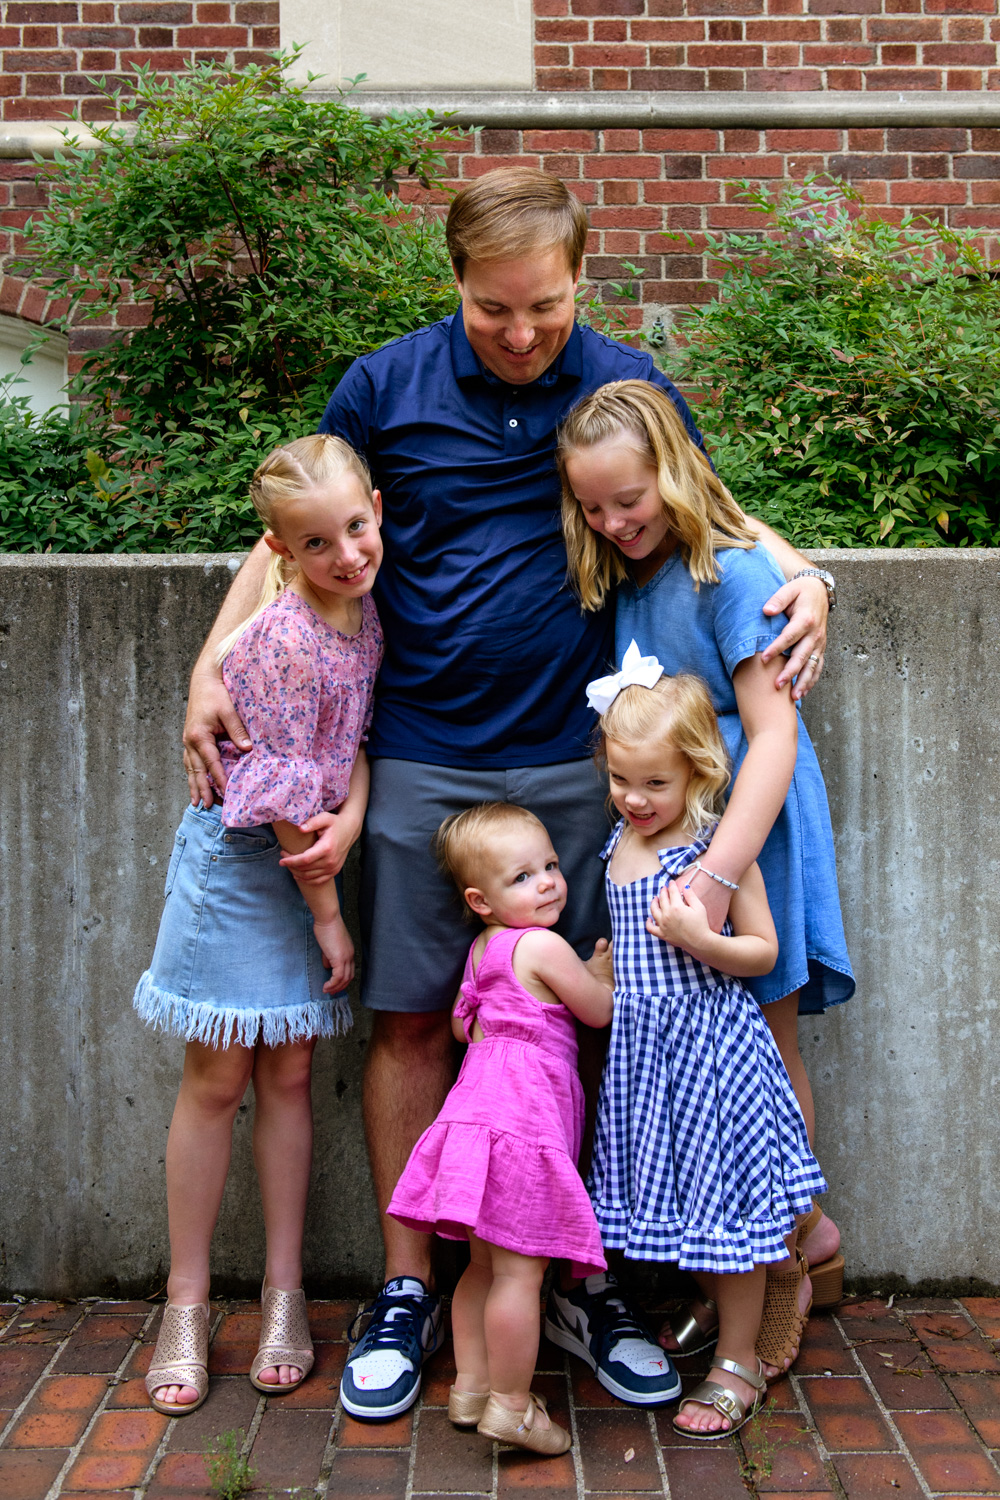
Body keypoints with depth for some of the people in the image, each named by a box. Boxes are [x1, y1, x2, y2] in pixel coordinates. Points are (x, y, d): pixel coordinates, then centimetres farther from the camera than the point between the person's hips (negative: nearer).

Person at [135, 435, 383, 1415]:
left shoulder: (368, 610, -2)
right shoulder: (287, 637, -23)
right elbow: (286, 798, -20)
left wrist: (352, 812, -9)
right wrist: (329, 916, -14)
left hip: (309, 853, 6)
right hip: (237, 856, -6)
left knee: (289, 1073, 10)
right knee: (217, 1077, 2)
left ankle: (284, 1293, 20)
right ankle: (186, 1303, 16)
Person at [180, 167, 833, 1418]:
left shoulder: (631, 386, 3)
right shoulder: (384, 387, 1)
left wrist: (799, 574, -5)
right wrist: (212, 665, 1)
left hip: (580, 762, 1)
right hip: (421, 763, 0)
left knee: (593, 1022, 5)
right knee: (411, 1020, 4)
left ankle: (596, 1286, 21)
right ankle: (407, 1294, 19)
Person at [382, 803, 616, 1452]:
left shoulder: (483, 950, 14)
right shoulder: (543, 945, -12)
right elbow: (601, 1011, -4)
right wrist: (601, 968, 17)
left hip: (481, 1101, 10)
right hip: (523, 1115, -9)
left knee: (484, 1265, 17)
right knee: (520, 1271, -3)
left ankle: (471, 1387, 25)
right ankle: (510, 1406, 3)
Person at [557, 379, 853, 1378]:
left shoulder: (731, 571, -14)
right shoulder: (618, 581, 8)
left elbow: (773, 735, -20)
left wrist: (717, 872, -29)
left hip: (745, 831, -6)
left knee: (763, 1050, 5)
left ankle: (785, 1268, 21)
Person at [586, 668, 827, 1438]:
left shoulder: (721, 849, -13)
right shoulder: (619, 845, 7)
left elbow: (763, 952, -10)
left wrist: (700, 940, -25)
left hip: (710, 1042, -6)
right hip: (643, 1045, 6)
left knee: (725, 1198, 3)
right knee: (678, 1197, 16)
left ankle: (740, 1362, 17)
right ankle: (706, 1315, 36)